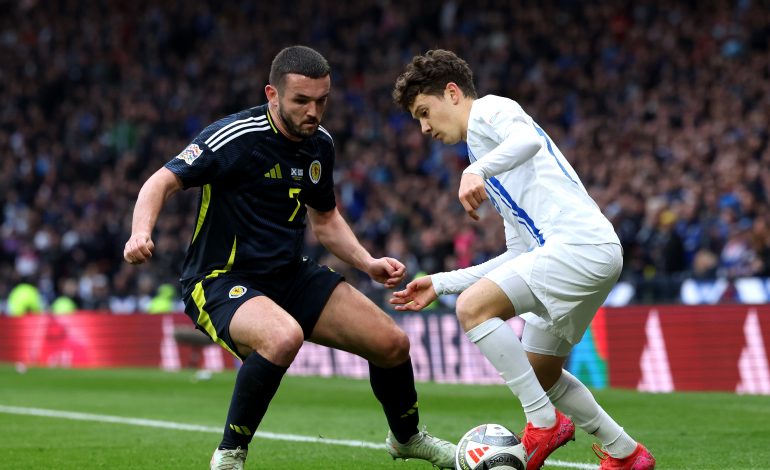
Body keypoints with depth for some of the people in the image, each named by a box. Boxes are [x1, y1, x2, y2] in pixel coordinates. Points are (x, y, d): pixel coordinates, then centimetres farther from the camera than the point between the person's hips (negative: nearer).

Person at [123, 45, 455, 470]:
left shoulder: (320, 144, 3)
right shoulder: (237, 137, -20)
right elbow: (163, 182, -22)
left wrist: (369, 264, 3)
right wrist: (141, 232, -42)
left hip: (290, 275, 7)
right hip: (220, 281, -7)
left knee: (392, 343, 2)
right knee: (284, 336, -39)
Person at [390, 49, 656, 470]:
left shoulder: (489, 109, 4)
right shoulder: (481, 145, 31)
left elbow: (528, 139, -22)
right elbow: (520, 254, 27)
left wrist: (476, 170, -35)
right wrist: (440, 283, 26)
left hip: (580, 242, -10)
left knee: (473, 307, -20)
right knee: (540, 375, 18)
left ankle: (545, 422, -14)